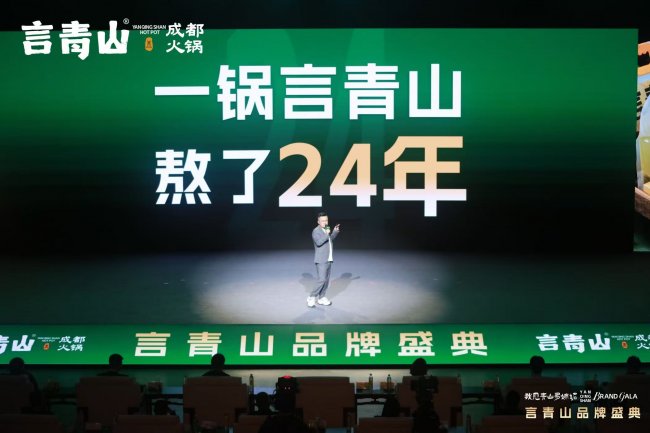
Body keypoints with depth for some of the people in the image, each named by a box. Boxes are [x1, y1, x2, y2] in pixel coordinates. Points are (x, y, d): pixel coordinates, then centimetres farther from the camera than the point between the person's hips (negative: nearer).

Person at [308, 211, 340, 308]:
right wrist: (326, 234, -31)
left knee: (326, 280, 10)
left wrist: (335, 231, 18)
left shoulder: (326, 230, 13)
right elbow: (318, 242, -28)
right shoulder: (316, 231, -13)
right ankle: (312, 298, -5)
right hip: (321, 261, -9)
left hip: (328, 260, 9)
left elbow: (330, 239, 31)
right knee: (322, 280, -14)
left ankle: (321, 298, 18)